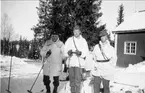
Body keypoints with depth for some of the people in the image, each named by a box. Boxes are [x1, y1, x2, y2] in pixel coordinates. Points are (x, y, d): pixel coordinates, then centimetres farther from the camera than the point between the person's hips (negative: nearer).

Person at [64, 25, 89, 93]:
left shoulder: (83, 40, 5)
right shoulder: (69, 40, 8)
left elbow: (86, 52, -2)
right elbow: (65, 50, 3)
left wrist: (80, 53, -22)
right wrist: (68, 52, -18)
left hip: (79, 62, -2)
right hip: (70, 62, 2)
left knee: (77, 80, -7)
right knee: (72, 79, 9)